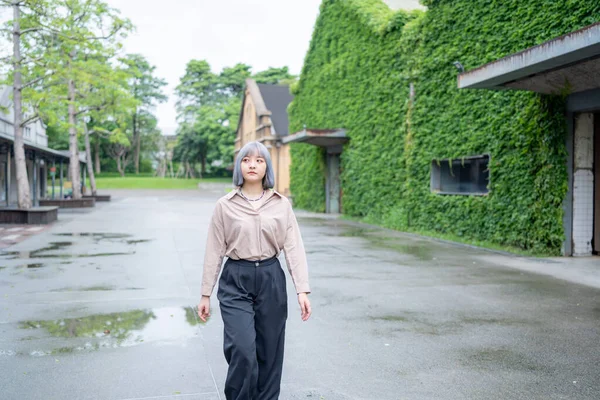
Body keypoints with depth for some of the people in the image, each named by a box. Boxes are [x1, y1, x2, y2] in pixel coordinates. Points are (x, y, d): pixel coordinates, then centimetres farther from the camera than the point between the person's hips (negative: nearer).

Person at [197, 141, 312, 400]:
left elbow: (294, 248, -1)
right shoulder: (225, 205, -1)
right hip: (235, 281, -1)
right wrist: (205, 294, 2)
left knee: (269, 351, 9)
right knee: (243, 349, -13)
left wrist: (302, 290, -8)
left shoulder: (281, 205, 2)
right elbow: (214, 251, 2)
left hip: (271, 280, 2)